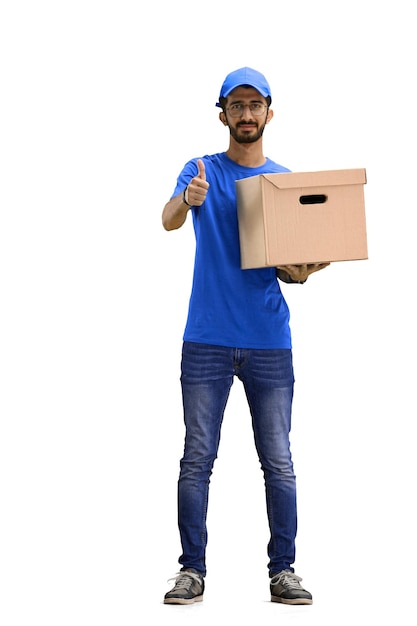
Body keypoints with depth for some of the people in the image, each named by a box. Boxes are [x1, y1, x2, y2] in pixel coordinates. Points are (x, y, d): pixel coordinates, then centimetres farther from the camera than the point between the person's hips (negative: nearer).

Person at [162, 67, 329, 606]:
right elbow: (168, 221, -15)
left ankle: (283, 571, 10)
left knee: (278, 462, 2)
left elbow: (287, 264, 9)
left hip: (269, 341, 2)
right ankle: (192, 570, 9)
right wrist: (187, 200, -38)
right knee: (197, 460, 1)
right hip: (207, 339, -1)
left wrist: (299, 272, -14)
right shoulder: (201, 172, 4)